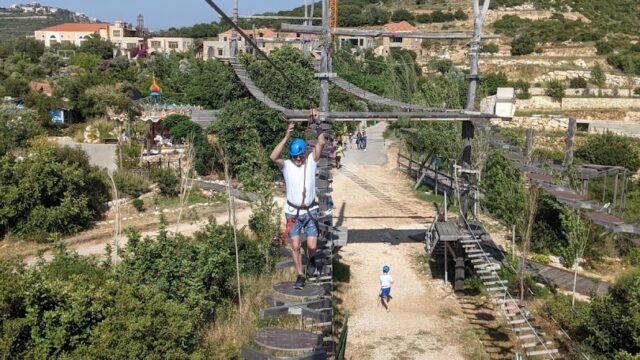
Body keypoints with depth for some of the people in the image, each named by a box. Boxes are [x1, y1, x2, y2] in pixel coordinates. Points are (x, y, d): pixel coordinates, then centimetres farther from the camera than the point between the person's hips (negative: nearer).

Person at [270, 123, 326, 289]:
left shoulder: (311, 161, -4)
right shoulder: (286, 165, -7)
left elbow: (321, 143, -17)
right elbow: (273, 157, -28)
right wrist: (286, 137, -31)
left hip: (310, 211, 0)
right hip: (292, 212, 0)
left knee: (312, 245, -5)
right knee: (295, 246, 2)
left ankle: (312, 260, 31)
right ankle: (300, 275, 19)